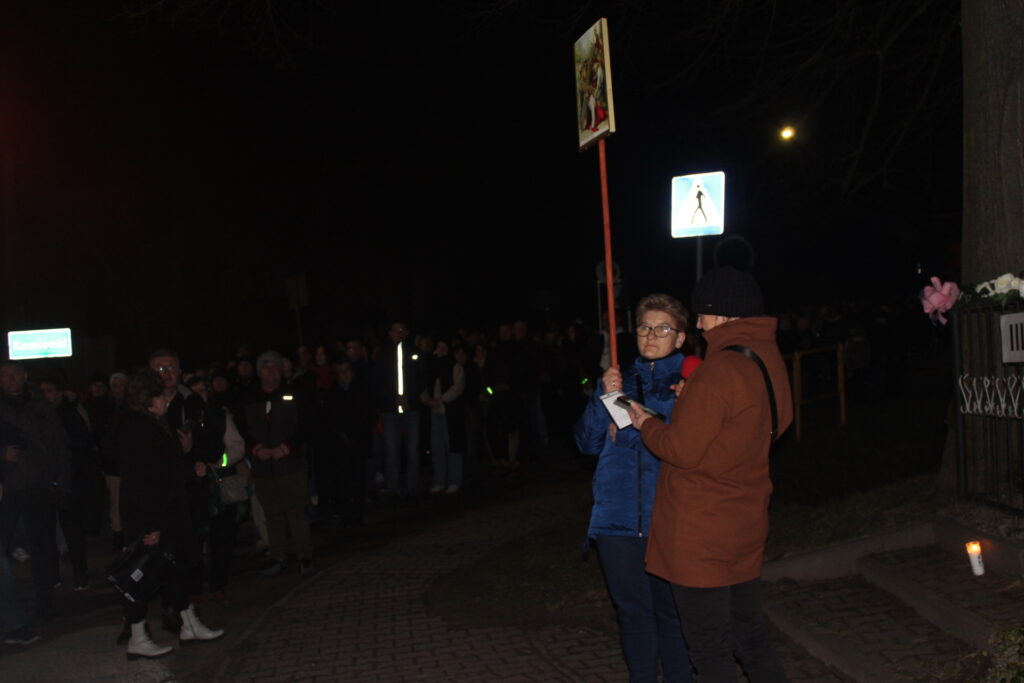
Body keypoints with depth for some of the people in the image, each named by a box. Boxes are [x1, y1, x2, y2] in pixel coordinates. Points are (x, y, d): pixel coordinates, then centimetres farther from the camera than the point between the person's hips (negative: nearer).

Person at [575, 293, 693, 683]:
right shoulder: (618, 380, 15)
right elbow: (588, 442, 8)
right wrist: (606, 399, -7)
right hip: (618, 517, 4)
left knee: (671, 611, 1)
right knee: (632, 610, 11)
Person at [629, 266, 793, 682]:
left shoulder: (720, 370, -22)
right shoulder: (769, 359, 6)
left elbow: (681, 449, -21)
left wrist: (646, 424, -2)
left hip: (701, 535, -9)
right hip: (747, 524, 9)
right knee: (749, 636, 20)